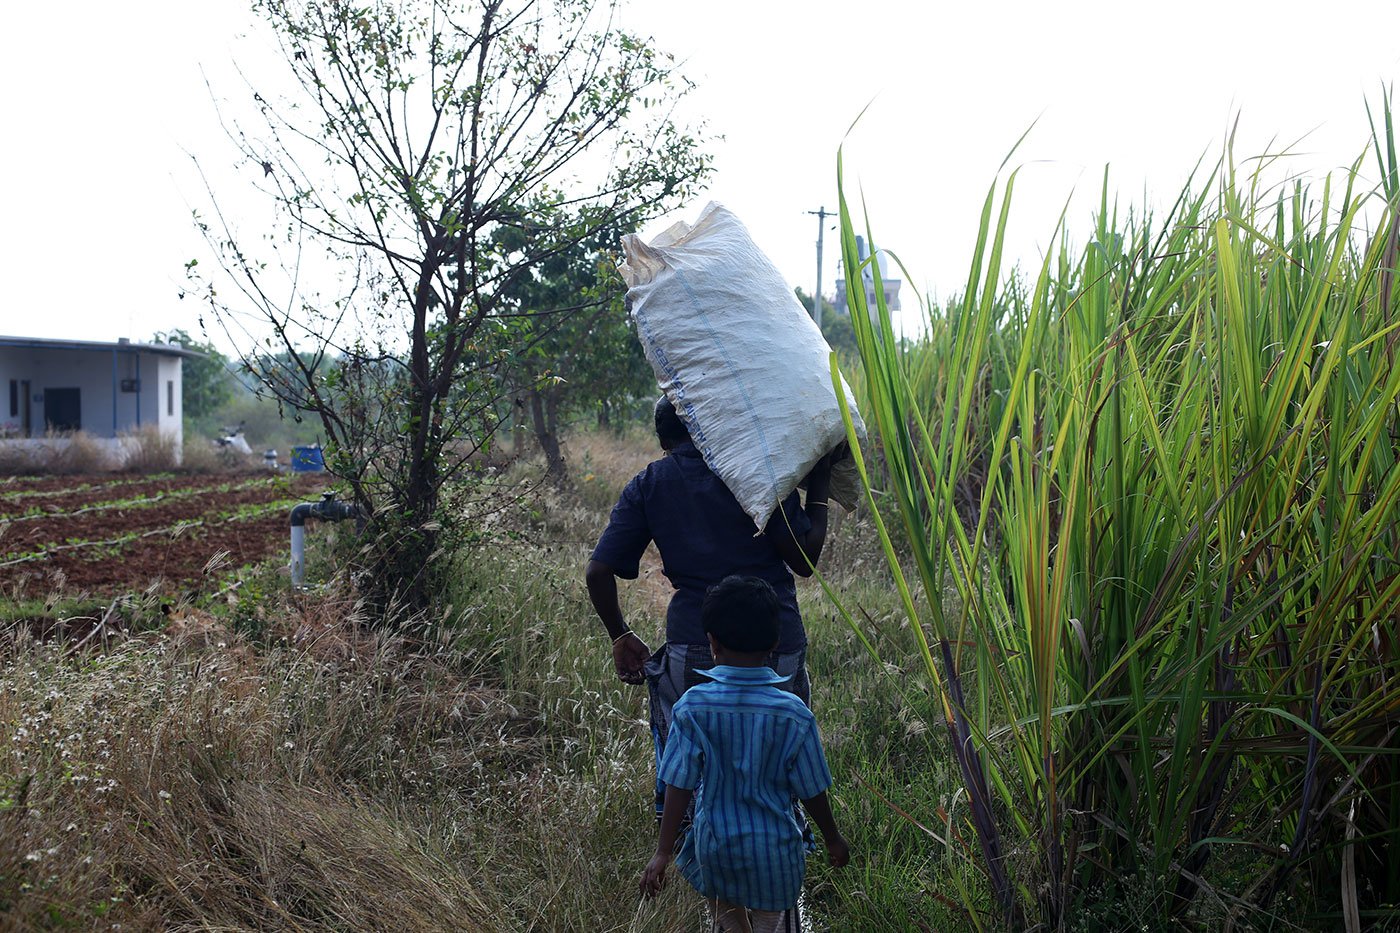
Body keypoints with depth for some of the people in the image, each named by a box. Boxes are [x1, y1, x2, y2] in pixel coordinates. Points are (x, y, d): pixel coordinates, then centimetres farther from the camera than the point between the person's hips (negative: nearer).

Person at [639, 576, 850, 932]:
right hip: (774, 848, -1)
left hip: (713, 847, 1)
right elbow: (812, 791, -4)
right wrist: (833, 839, 12)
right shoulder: (794, 714, -14)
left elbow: (679, 785, -11)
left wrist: (663, 851, -2)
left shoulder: (692, 706, -15)